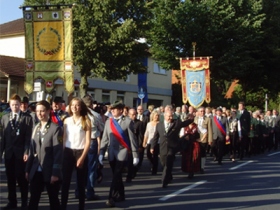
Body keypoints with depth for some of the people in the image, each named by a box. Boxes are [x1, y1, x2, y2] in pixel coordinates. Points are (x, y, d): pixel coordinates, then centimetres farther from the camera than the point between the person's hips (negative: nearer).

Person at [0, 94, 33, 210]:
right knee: (10, 178, 9)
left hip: (21, 152, -3)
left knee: (22, 178, 1)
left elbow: (28, 137, -6)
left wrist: (26, 152, -14)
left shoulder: (27, 118, -2)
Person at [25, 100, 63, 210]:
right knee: (33, 199, 9)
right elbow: (32, 150, 14)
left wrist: (55, 173, -18)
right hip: (36, 171, 6)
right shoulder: (35, 128, 12)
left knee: (53, 200, 8)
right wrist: (28, 169, 11)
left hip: (50, 172, -5)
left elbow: (58, 152, -14)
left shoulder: (55, 128, -9)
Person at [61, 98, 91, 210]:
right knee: (65, 182, 0)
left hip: (80, 152, -2)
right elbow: (64, 139, 9)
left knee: (81, 183, 5)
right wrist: (61, 153, -1)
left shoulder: (86, 121, -2)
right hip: (68, 152, 2)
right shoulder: (66, 120, 8)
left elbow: (88, 141, -5)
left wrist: (82, 157, -12)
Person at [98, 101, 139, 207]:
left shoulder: (128, 121, -5)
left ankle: (111, 198, -9)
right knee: (116, 175, 12)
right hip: (111, 153, 4)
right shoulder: (108, 122, 7)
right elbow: (105, 138, 9)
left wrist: (135, 155, -5)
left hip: (122, 152, -4)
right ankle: (120, 196, 25)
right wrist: (101, 153, 2)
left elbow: (132, 139, -4)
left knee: (116, 175, -11)